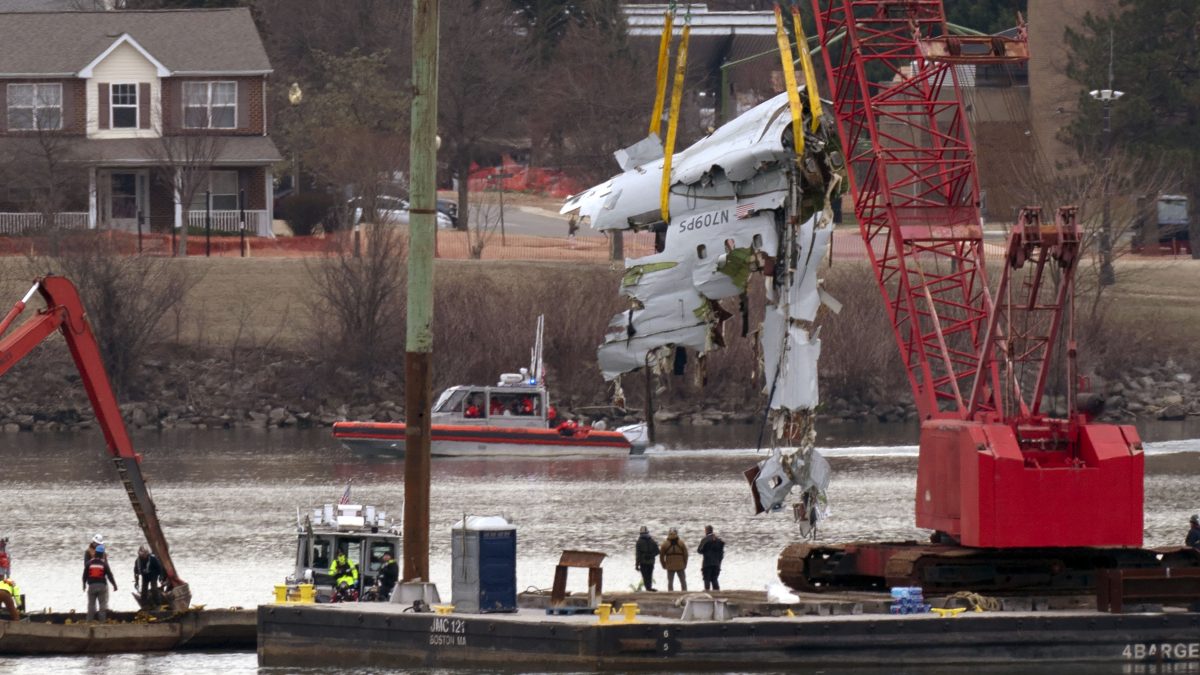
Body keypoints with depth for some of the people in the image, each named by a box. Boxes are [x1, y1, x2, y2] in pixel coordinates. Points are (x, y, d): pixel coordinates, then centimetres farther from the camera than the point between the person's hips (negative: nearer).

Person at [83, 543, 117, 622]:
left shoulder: (89, 563, -3)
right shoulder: (104, 564, -8)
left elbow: (85, 575, 4)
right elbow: (109, 575, -5)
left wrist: (84, 584, 19)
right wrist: (114, 585, 6)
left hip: (92, 586, 1)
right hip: (102, 585, -1)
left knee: (91, 604, 8)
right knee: (102, 604, 4)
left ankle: (90, 620, 8)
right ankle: (102, 621, 1)